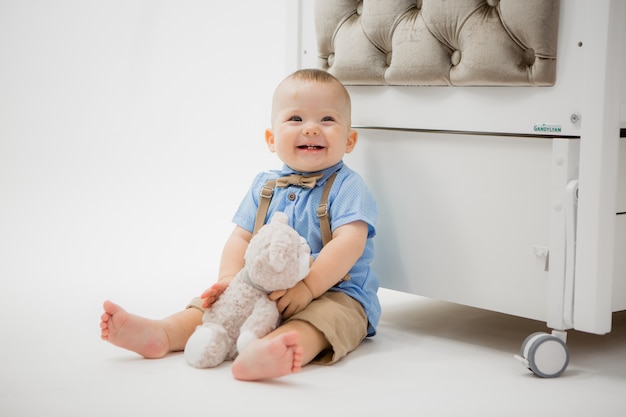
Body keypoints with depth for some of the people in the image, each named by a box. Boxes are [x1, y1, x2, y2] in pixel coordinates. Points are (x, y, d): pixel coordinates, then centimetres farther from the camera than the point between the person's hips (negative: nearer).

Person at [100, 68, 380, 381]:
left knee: (325, 315, -38)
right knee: (219, 300, -7)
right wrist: (230, 278, -13)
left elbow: (349, 242, -21)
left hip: (333, 291, -7)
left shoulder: (347, 187, -8)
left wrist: (307, 287, -30)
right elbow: (240, 238, 8)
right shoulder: (264, 186, 10)